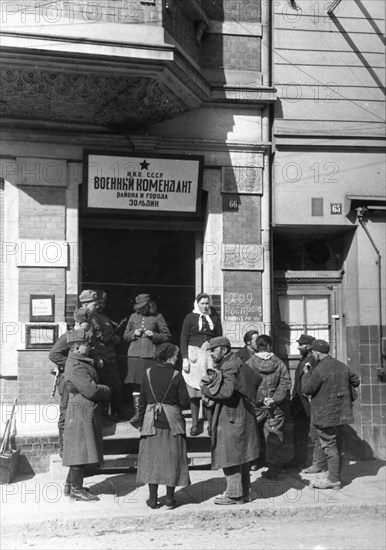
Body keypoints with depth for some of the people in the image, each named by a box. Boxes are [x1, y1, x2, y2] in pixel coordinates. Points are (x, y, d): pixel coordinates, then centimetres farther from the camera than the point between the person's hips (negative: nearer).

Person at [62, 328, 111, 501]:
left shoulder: (82, 362, 12)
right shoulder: (76, 367, -21)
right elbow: (91, 390, -23)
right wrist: (106, 390, -7)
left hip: (86, 410, 10)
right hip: (81, 411, -10)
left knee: (79, 450, 17)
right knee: (80, 449, -5)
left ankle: (72, 483, 27)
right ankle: (76, 490, 2)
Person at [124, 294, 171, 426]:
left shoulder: (157, 317, 4)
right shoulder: (133, 316, 13)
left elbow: (167, 336, 5)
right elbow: (125, 336, 19)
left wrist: (153, 335, -10)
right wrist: (134, 333, -2)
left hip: (151, 355, -2)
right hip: (135, 354, 2)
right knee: (136, 384, -2)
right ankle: (137, 413, 3)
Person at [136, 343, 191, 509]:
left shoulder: (148, 374, -1)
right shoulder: (176, 376, -9)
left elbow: (142, 401, 3)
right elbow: (185, 402, -8)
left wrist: (141, 422, 11)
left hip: (152, 422, 2)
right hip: (172, 422, -2)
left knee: (152, 458, 9)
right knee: (172, 458, 8)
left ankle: (153, 498, 12)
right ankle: (170, 498, 13)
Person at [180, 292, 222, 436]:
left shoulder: (214, 318, 12)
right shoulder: (190, 317, 7)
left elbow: (220, 338, 14)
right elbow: (184, 339, 4)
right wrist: (185, 358, -5)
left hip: (211, 356, 1)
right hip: (194, 355, -1)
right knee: (194, 391, -2)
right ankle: (194, 424, 3)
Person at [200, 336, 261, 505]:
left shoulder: (231, 366, -17)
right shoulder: (234, 364, 14)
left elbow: (226, 391, -29)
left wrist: (205, 389, -14)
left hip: (231, 418, -10)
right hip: (238, 416, 10)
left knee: (229, 455, -4)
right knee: (240, 455, 15)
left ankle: (234, 494, 2)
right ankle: (243, 491, 23)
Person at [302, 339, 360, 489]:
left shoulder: (319, 370, -20)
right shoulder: (342, 366, 5)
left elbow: (307, 389, -15)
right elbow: (356, 381, 15)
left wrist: (306, 374, 0)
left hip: (326, 414, -8)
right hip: (341, 413, 8)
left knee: (329, 446, -1)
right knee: (337, 446, 15)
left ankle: (333, 480, 3)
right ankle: (336, 476, 24)